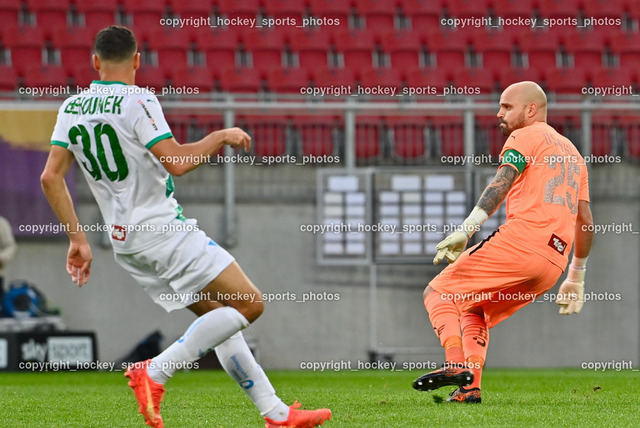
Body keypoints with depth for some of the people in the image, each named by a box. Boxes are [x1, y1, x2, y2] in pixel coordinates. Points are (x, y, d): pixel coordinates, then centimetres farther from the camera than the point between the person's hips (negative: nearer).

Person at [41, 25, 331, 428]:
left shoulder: (71, 108, 8)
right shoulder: (136, 101, -14)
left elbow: (51, 177, 6)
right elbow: (177, 162, -21)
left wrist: (78, 239, 11)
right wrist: (221, 137, -5)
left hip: (124, 240, 9)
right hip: (164, 229, -9)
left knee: (219, 315, 14)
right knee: (249, 304, -7)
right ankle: (156, 372, -15)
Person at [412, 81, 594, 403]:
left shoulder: (524, 138, 7)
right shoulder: (573, 153, 30)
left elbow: (502, 183, -11)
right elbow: (585, 220, 27)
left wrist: (466, 229, -21)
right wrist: (576, 277, 32)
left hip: (521, 238, -8)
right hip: (555, 263, 8)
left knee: (439, 293, -2)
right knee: (473, 310, 22)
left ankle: (456, 364, -26)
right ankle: (470, 387, 2)